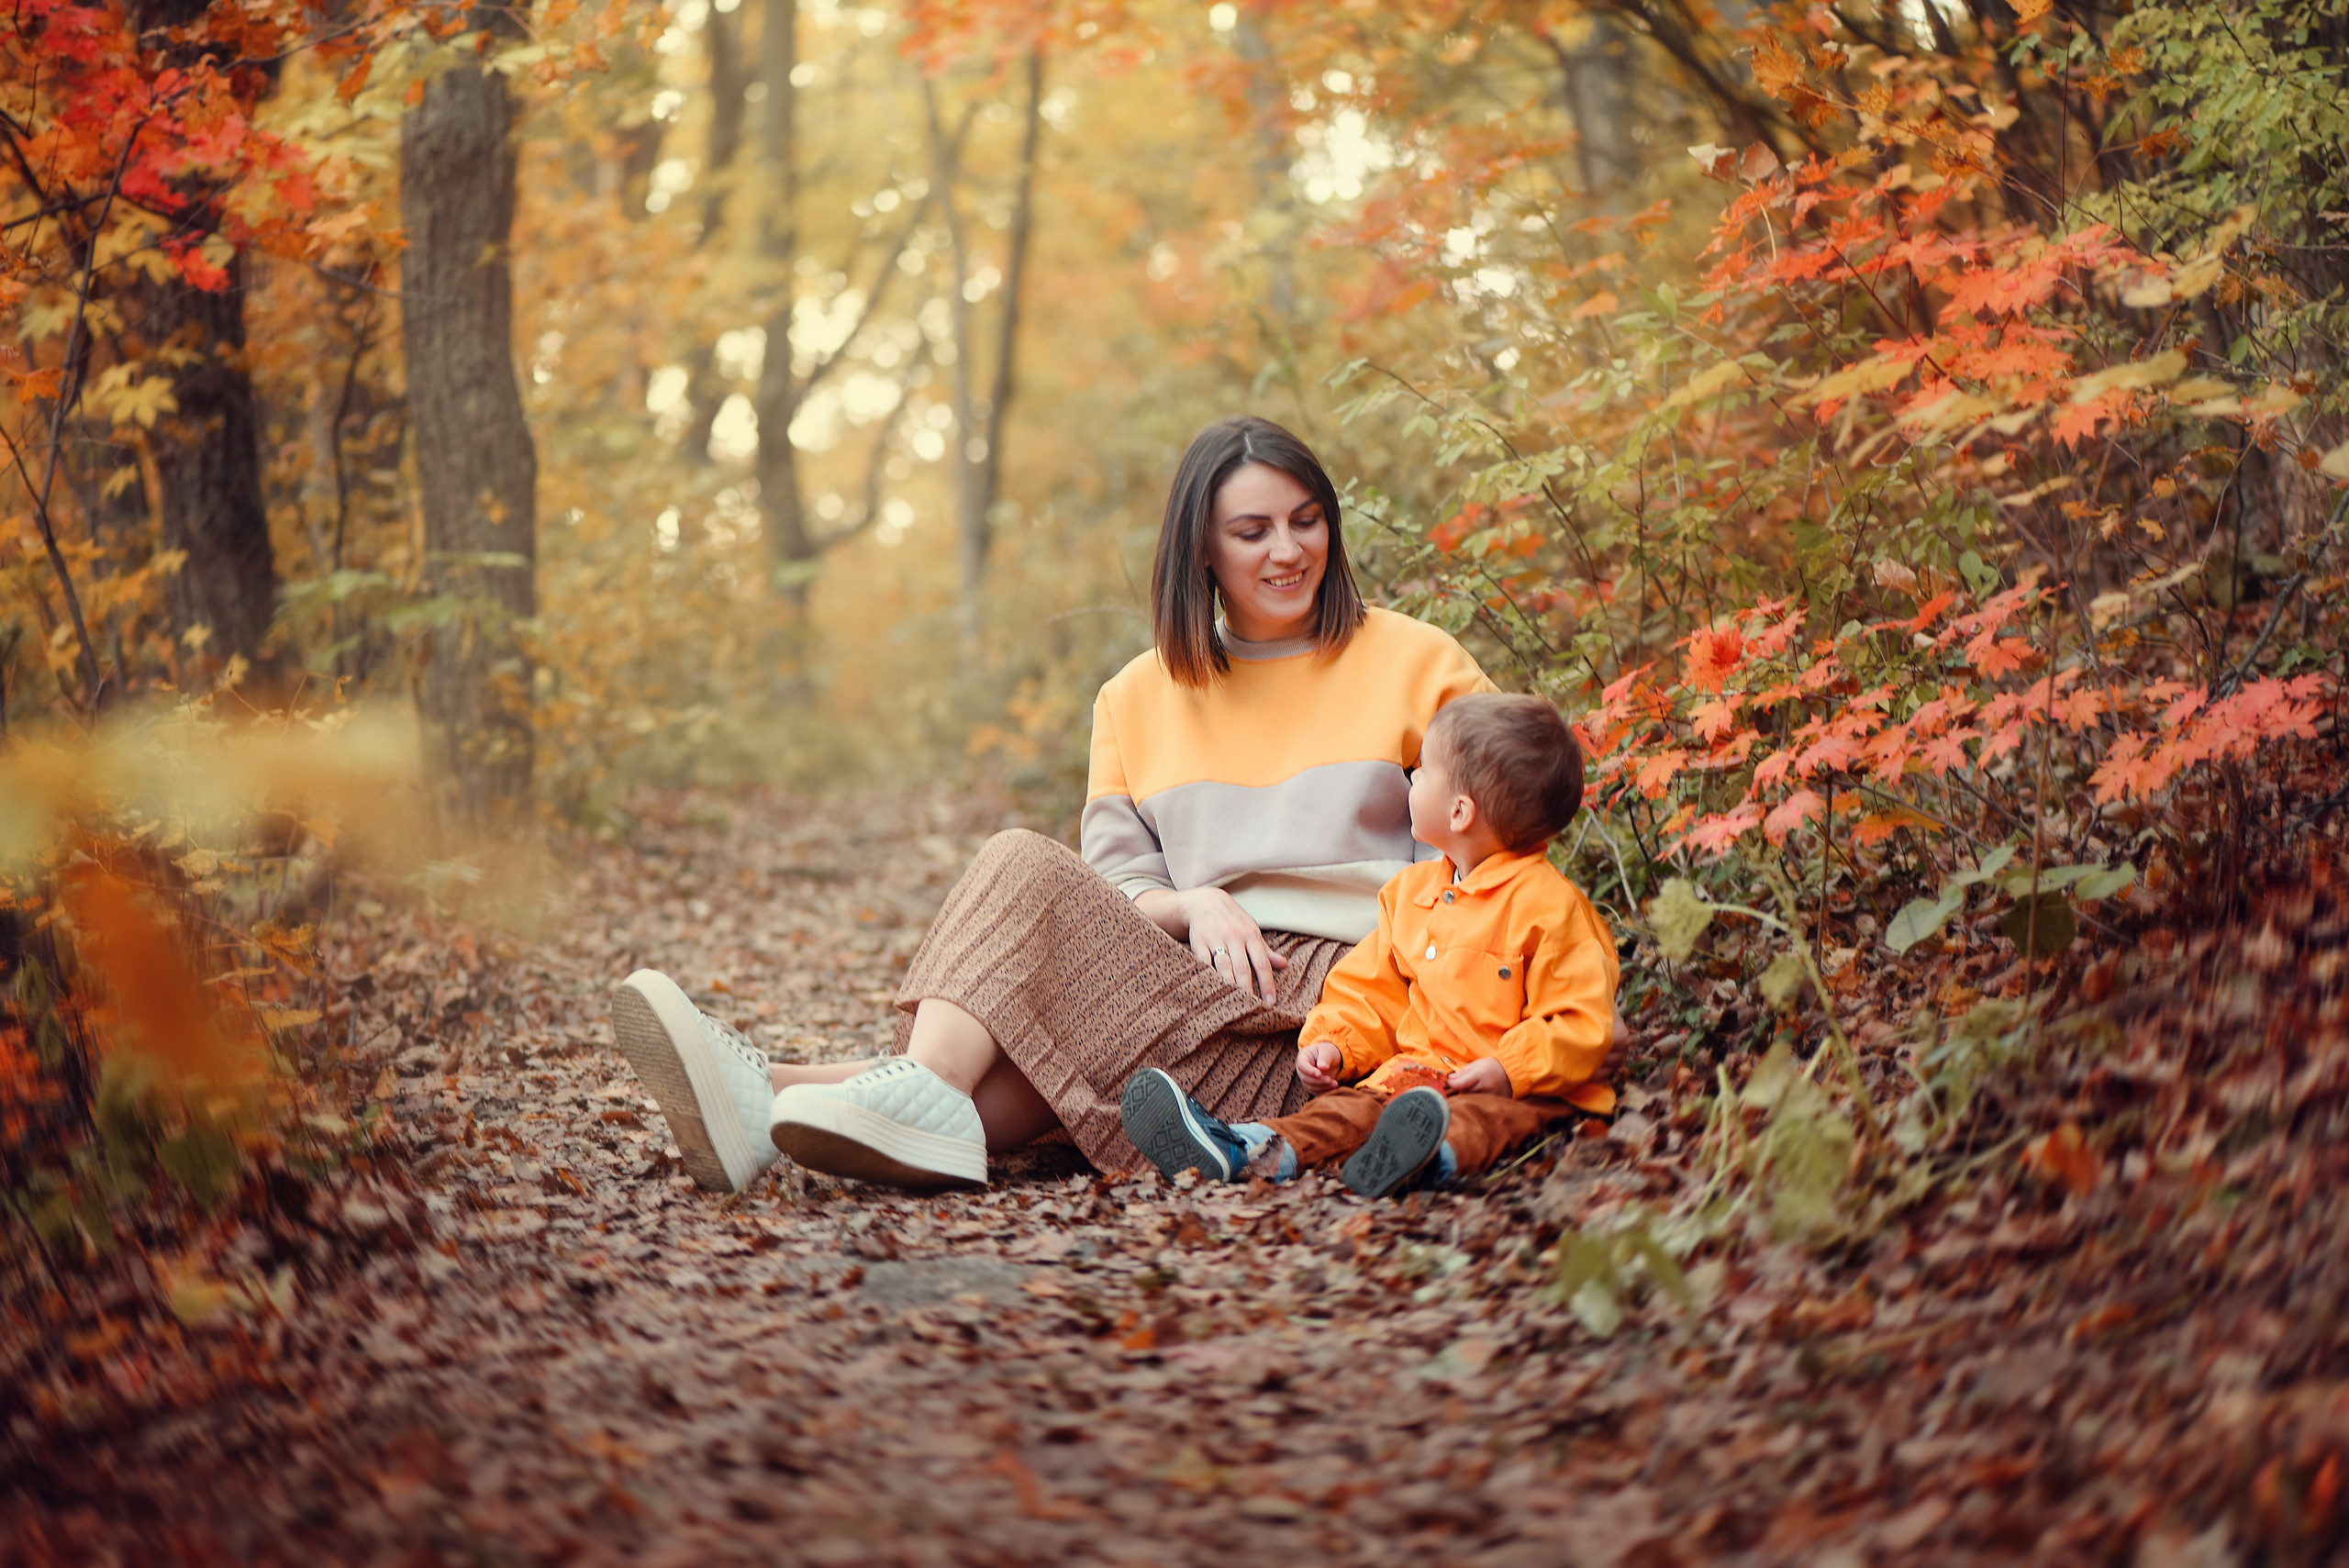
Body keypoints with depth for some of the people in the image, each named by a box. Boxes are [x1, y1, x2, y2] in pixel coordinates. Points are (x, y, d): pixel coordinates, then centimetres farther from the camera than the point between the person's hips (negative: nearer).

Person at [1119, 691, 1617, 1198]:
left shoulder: (1549, 905, -6)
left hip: (1525, 1090, -6)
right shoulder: (1409, 890, 19)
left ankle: (1440, 1154, -71)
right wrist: (1335, 1042, 4)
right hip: (1418, 1072, 6)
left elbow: (1583, 1024, -10)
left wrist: (1509, 1071, -22)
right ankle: (1254, 1148, -45)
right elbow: (1373, 989, 23)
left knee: (1486, 1117, -39)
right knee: (1350, 1106, -21)